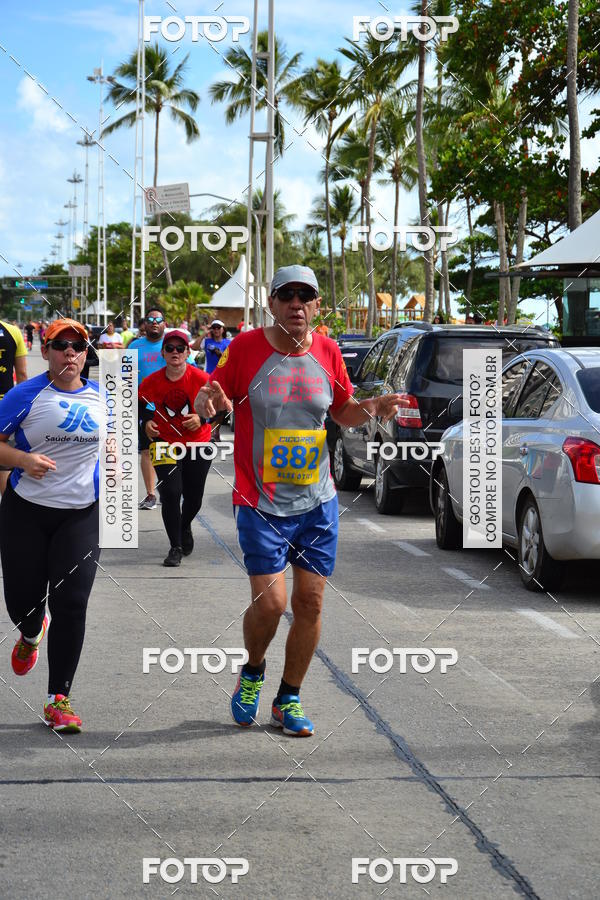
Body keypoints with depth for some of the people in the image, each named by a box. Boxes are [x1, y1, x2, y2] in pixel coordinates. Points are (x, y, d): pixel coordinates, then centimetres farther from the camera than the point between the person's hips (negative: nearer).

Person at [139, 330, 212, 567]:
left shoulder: (201, 378, -13)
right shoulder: (151, 382, -7)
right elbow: (141, 403, 11)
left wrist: (201, 418, -20)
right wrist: (147, 422, -6)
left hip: (198, 443, 0)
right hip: (166, 443, 0)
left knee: (194, 498, 7)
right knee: (170, 492, -14)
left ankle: (185, 527, 44)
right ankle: (176, 547, 0)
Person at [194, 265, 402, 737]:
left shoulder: (327, 351, 4)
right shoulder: (246, 348, -6)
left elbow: (342, 411, 17)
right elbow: (208, 403, 1)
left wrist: (373, 408, -3)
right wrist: (208, 403, -23)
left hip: (317, 501, 4)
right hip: (260, 502, -3)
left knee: (310, 602, 4)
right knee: (270, 602, -11)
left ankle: (289, 699, 21)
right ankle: (253, 671, 22)